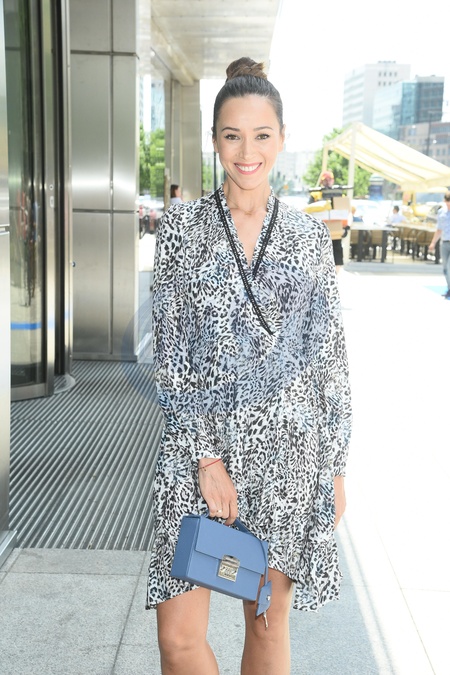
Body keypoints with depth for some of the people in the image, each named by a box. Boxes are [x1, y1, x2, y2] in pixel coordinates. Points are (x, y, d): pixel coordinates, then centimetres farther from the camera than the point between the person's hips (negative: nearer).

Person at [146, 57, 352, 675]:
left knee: (270, 622, 12)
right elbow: (170, 353, -3)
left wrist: (336, 466, 5)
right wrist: (206, 457, -10)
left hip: (288, 444, 1)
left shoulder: (309, 236, 5)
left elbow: (331, 356, 7)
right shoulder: (182, 226, 1)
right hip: (199, 439, -1)